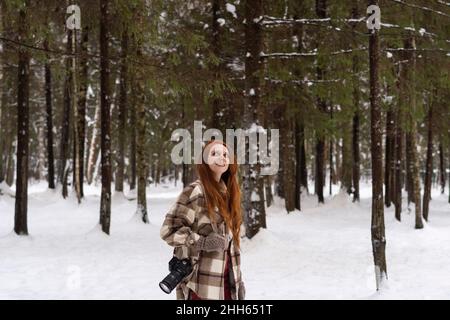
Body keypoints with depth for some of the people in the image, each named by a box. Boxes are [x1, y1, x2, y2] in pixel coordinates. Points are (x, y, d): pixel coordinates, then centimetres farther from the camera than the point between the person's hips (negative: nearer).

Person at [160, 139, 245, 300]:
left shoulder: (226, 193, 13)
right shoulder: (195, 191, -11)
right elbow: (168, 229, -15)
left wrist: (237, 278, 16)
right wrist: (202, 242, -21)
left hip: (226, 281, 8)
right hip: (201, 285, -8)